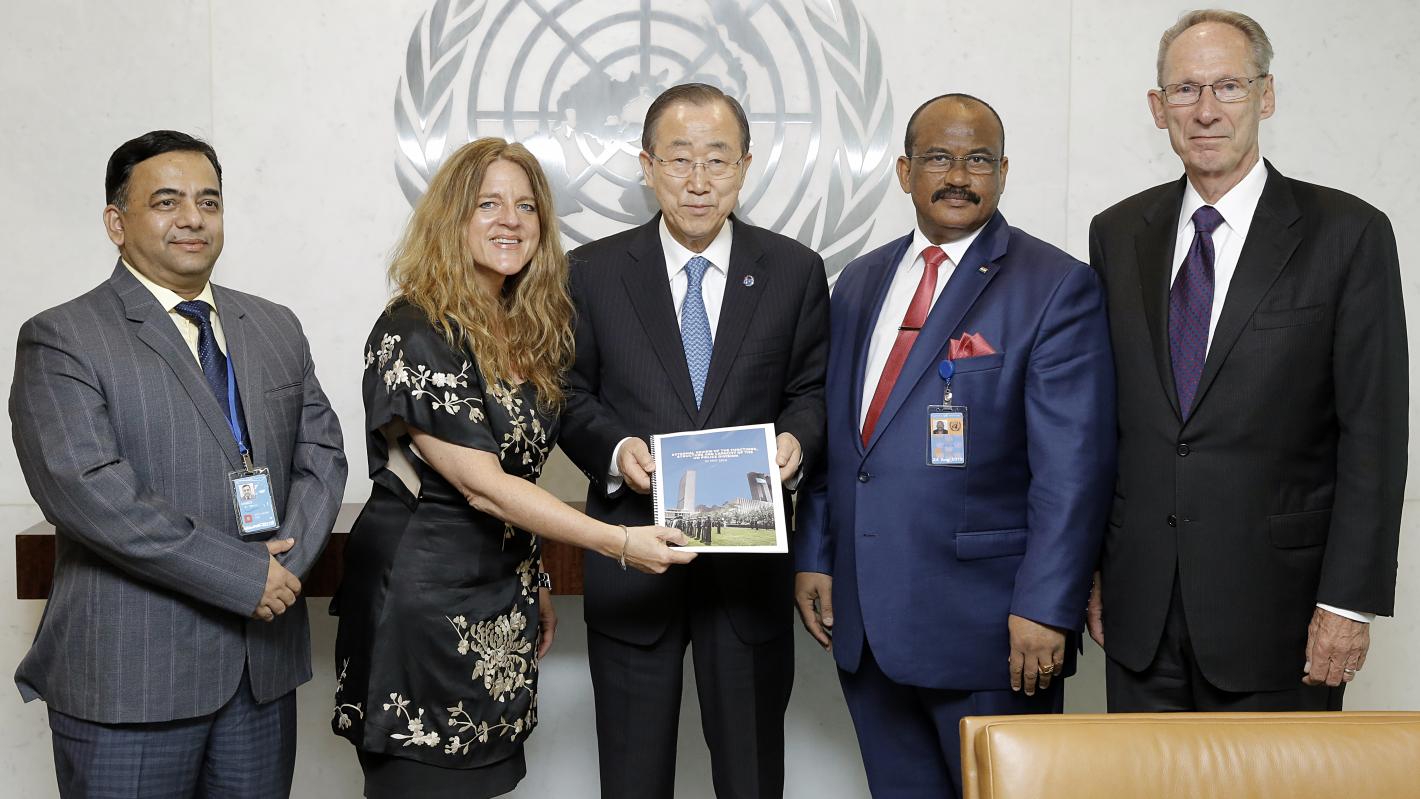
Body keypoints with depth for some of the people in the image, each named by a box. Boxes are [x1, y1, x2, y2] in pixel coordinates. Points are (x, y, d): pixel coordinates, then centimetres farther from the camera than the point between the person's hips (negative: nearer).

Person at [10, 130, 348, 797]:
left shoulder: (276, 329, 13)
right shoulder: (60, 340, -6)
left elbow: (320, 450, 10)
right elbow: (86, 490, -17)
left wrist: (289, 558, -9)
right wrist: (245, 576, -18)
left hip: (264, 668, 5)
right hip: (127, 677, -5)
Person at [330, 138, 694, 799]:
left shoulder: (527, 330, 8)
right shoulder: (415, 333, -16)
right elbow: (481, 485, -20)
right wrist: (620, 543, -22)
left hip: (500, 604, 7)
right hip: (421, 596, -7)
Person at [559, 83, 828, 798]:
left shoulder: (795, 271, 3)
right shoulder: (593, 271, 1)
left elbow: (812, 390, 6)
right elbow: (571, 395, 4)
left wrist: (795, 439, -15)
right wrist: (614, 449, -15)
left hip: (750, 561, 1)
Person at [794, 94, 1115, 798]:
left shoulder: (1057, 287, -6)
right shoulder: (860, 283, 12)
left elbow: (1072, 466, -12)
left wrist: (1045, 609, -17)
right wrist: (813, 555, 9)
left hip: (987, 625, -5)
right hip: (862, 618, 6)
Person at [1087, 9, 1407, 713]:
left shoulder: (1348, 233, -4)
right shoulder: (1117, 234, 7)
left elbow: (1373, 435, -7)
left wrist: (1349, 601, -10)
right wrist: (1092, 570, 7)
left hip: (1274, 612, -3)